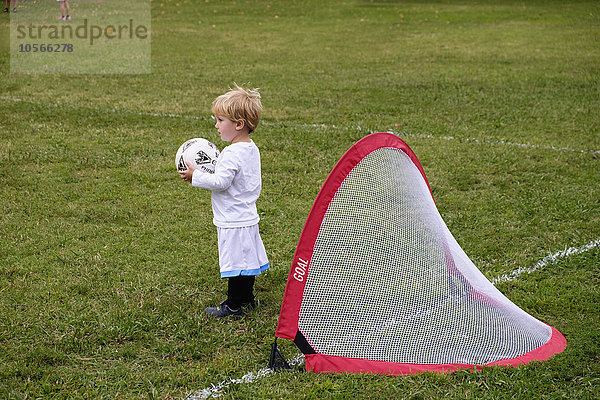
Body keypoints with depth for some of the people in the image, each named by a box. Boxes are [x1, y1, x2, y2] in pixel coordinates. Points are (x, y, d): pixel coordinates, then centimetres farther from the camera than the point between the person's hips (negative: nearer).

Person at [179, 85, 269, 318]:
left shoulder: (232, 153, -23)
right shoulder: (251, 149, 8)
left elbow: (221, 182, -26)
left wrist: (195, 176, -16)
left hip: (233, 220, -10)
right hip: (247, 215, 10)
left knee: (236, 262, -1)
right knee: (246, 260, 18)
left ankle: (234, 305, 7)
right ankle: (246, 299, 30)